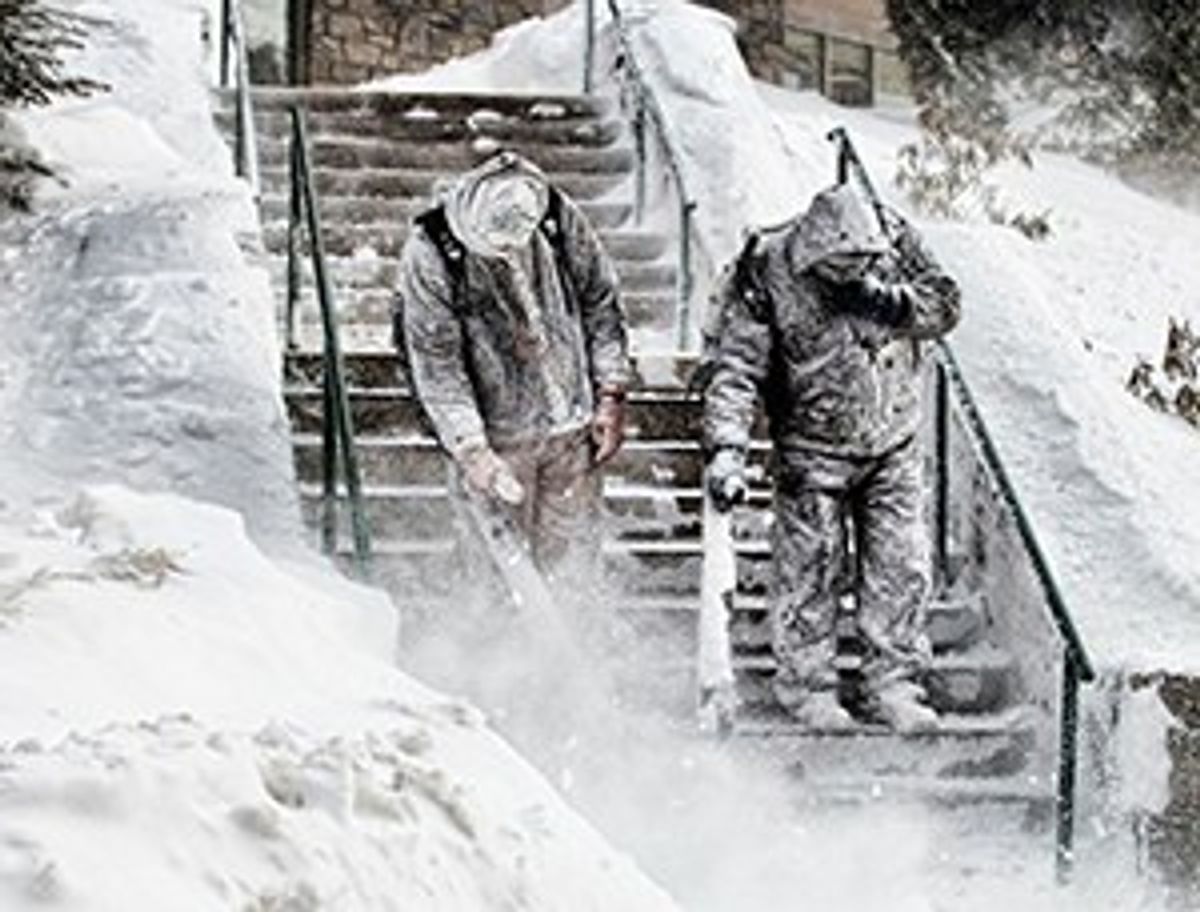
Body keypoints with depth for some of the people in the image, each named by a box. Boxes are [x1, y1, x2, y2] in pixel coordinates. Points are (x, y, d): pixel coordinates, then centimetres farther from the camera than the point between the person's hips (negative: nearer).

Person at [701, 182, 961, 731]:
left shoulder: (893, 241, -10)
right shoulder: (767, 274, -19)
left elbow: (946, 304, -3)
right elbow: (735, 369, -19)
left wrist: (893, 303, -23)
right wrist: (725, 449, -30)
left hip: (893, 445, 3)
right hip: (813, 453, -3)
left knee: (901, 569, 4)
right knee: (811, 569, 2)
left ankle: (893, 685, 16)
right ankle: (807, 685, 18)